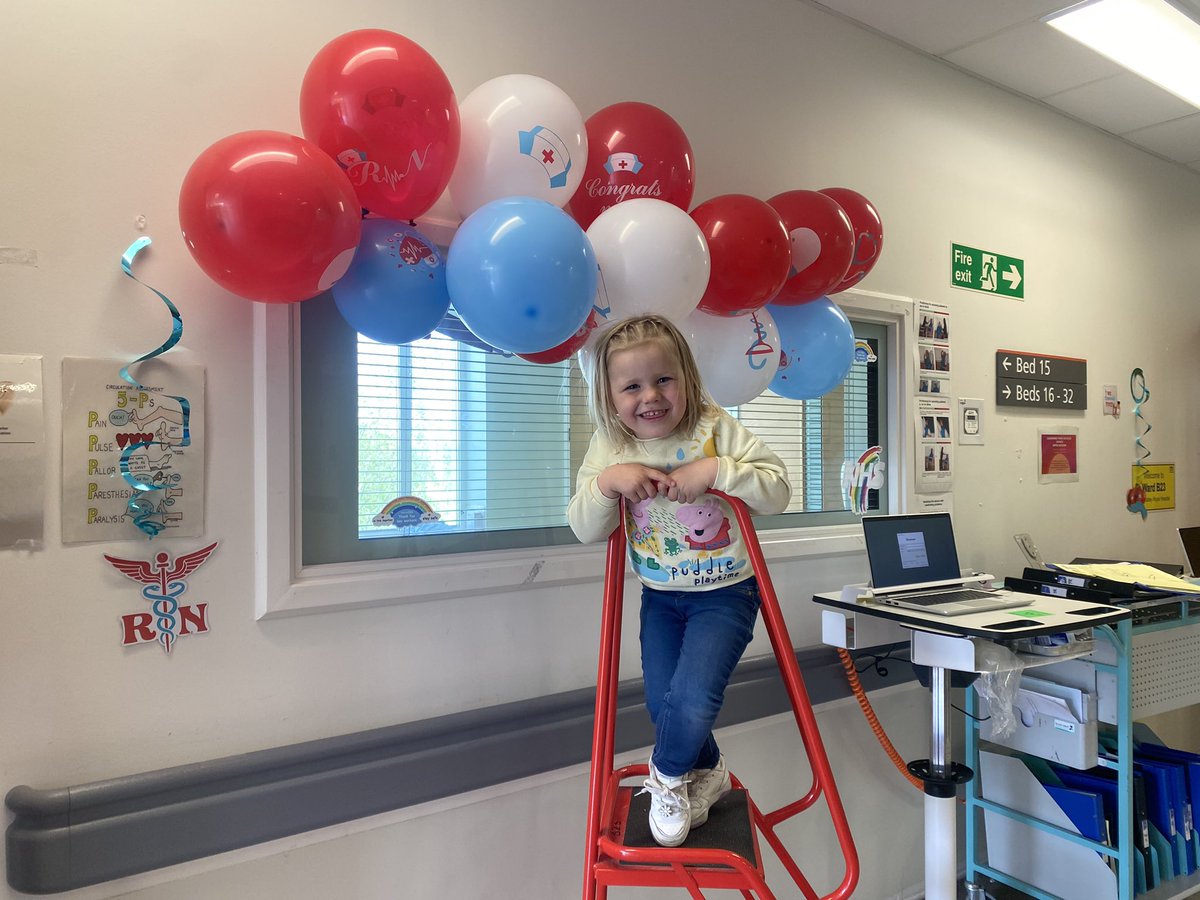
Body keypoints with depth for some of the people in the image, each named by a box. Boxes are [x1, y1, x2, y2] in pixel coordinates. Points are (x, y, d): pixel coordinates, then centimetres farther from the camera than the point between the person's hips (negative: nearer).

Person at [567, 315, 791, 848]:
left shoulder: (716, 429, -15)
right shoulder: (608, 445, -7)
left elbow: (777, 490, -18)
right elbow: (585, 530, -9)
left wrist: (716, 469, -32)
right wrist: (607, 481, -27)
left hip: (725, 593, -3)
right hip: (659, 596, 4)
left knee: (693, 698, -16)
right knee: (662, 703, 5)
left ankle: (668, 776, 18)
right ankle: (707, 771, 37)